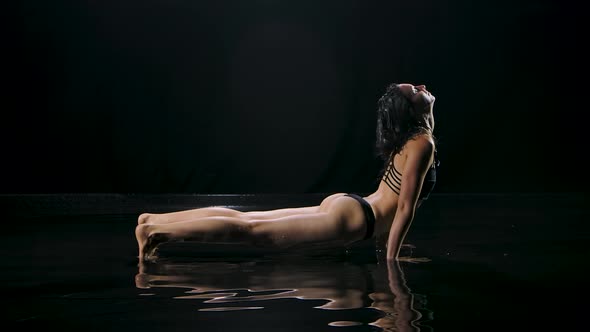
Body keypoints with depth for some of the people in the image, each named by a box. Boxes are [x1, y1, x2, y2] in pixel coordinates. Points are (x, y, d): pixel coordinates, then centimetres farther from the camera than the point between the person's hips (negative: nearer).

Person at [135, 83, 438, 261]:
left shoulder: (408, 139, 18)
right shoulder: (422, 143, -12)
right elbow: (405, 207, -15)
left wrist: (385, 240, 25)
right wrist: (390, 260, -12)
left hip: (343, 203, 9)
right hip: (350, 216, -9)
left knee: (249, 218, 6)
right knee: (256, 231, -13)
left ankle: (155, 221, 7)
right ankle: (159, 231, -17)